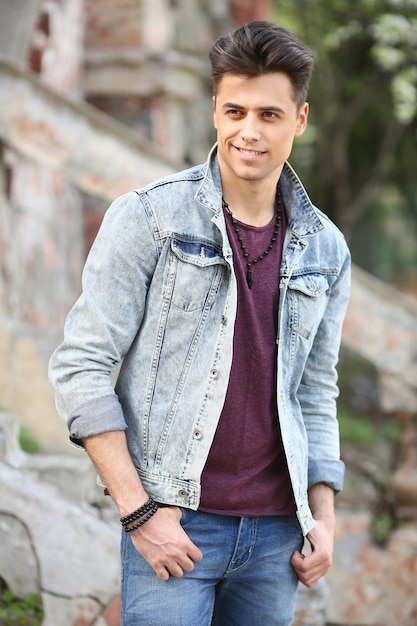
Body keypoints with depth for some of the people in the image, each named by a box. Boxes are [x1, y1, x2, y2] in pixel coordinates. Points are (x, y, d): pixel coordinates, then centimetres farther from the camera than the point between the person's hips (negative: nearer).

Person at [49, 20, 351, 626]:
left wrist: (323, 515, 8)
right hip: (176, 525, -4)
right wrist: (138, 511, -12)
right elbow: (82, 367, -7)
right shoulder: (149, 217, -5)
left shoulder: (325, 249, 9)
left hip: (276, 530, 4)